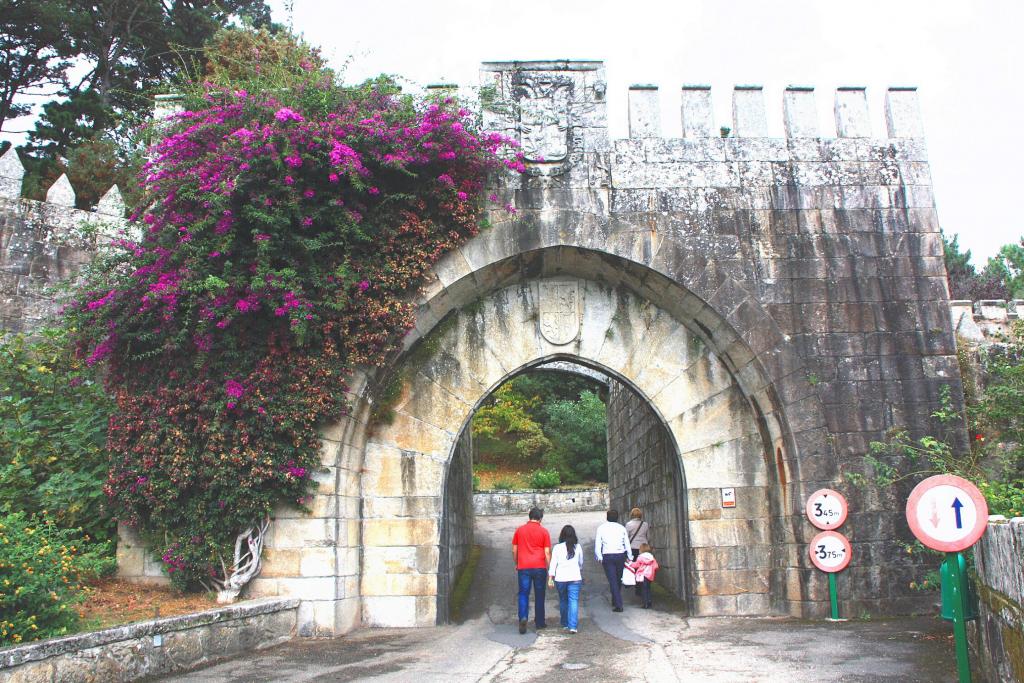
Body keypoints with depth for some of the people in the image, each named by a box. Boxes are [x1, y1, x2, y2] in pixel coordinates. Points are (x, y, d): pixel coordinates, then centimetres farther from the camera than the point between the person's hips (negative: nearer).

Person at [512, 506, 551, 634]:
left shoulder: (519, 530, 5)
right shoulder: (543, 531, -1)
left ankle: (523, 617, -17)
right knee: (539, 595, 11)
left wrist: (516, 565, 20)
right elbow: (547, 552, -3)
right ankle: (539, 622, 16)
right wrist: (549, 568, 4)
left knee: (523, 594, 4)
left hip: (523, 567, 1)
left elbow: (514, 550, 8)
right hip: (539, 567, -1)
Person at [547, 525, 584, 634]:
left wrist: (550, 579, 1)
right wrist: (581, 573, 33)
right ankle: (573, 626, -12)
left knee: (563, 601, 16)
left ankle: (565, 624, 24)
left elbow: (553, 564, -4)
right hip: (575, 578, 0)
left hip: (560, 579, 0)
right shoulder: (578, 547, 2)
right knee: (574, 601, -2)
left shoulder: (557, 548, -3)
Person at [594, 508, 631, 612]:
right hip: (620, 555, 2)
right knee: (618, 579, 18)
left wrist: (599, 557, 8)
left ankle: (618, 605, -8)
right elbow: (627, 544, 6)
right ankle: (615, 601, 30)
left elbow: (597, 544, 0)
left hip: (608, 556, -2)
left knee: (612, 581, -1)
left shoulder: (601, 528, 1)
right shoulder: (622, 528, 5)